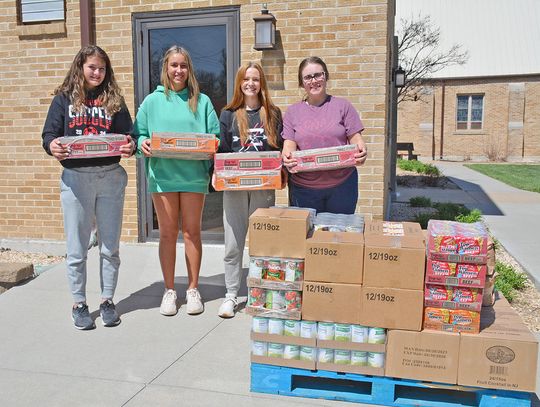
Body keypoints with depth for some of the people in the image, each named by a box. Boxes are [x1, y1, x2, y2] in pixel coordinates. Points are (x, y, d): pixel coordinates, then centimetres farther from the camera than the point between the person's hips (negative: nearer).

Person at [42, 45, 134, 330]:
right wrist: (53, 146, -20)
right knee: (77, 248, 5)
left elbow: (128, 134, 6)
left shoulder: (114, 99, 11)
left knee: (110, 246, 7)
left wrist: (130, 147, -16)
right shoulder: (64, 98, 7)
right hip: (75, 178, -1)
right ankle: (79, 304, 20)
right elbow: (49, 134, 2)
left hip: (110, 177, 1)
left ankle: (107, 301, 22)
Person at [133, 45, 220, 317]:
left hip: (194, 175, 0)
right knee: (167, 233, 5)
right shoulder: (152, 101, 9)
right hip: (162, 175, 0)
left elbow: (215, 135, 7)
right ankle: (169, 290, 18)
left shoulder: (202, 101, 8)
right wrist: (143, 144, -13)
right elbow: (139, 133, 8)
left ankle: (193, 289, 18)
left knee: (191, 232, 6)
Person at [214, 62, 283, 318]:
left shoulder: (272, 114, 8)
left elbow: (280, 149, 7)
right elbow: (220, 151, 7)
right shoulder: (228, 115, 8)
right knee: (233, 245, 1)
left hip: (264, 186, 0)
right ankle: (231, 296, 13)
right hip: (234, 186, 0)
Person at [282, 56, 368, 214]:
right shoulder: (293, 111, 8)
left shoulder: (342, 106, 5)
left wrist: (361, 151, -21)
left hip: (342, 184, 0)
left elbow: (355, 137, 1)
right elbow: (289, 143, 1)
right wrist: (287, 157, -21)